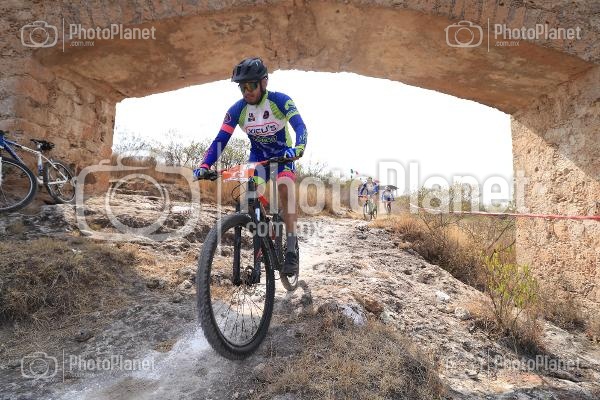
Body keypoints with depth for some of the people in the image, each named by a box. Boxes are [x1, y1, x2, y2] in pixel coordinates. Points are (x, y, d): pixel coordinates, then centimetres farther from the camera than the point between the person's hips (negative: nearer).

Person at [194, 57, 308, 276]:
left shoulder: (280, 101, -21)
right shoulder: (237, 109, -14)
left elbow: (300, 125, -34)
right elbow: (220, 140, -17)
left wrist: (298, 148, -55)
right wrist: (204, 166, -31)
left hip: (283, 155, -3)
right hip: (257, 157, 3)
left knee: (285, 190, -26)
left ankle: (291, 252, -22)